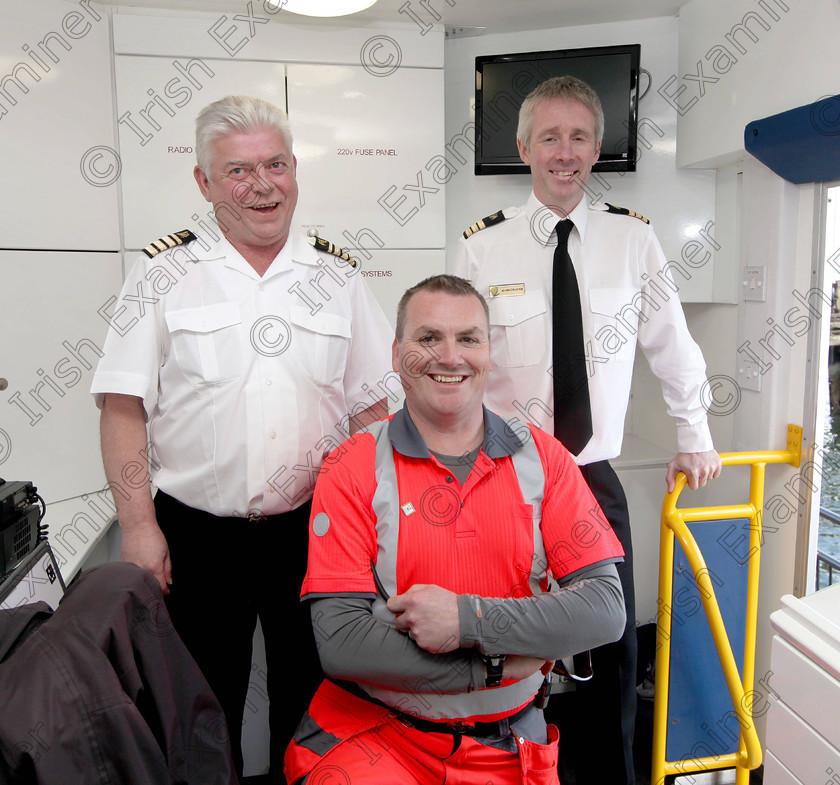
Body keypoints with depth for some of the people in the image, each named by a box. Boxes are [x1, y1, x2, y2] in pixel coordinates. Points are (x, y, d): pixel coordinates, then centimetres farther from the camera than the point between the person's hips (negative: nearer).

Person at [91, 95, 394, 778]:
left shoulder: (337, 275, 4)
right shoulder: (164, 275, -1)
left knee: (310, 700, 17)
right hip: (195, 535, -1)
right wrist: (139, 527, -8)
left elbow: (370, 407, 5)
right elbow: (123, 408, -2)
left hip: (315, 530, 2)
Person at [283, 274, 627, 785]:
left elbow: (606, 608, -10)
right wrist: (495, 665, -16)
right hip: (371, 734, -2)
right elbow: (339, 642, -15)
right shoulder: (353, 469, -8)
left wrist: (470, 619, -22)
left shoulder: (542, 456, -2)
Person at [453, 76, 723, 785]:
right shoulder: (482, 248, -4)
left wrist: (695, 440, 16)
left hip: (596, 479, 1)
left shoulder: (633, 239, -1)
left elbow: (673, 346, 10)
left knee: (613, 649, 11)